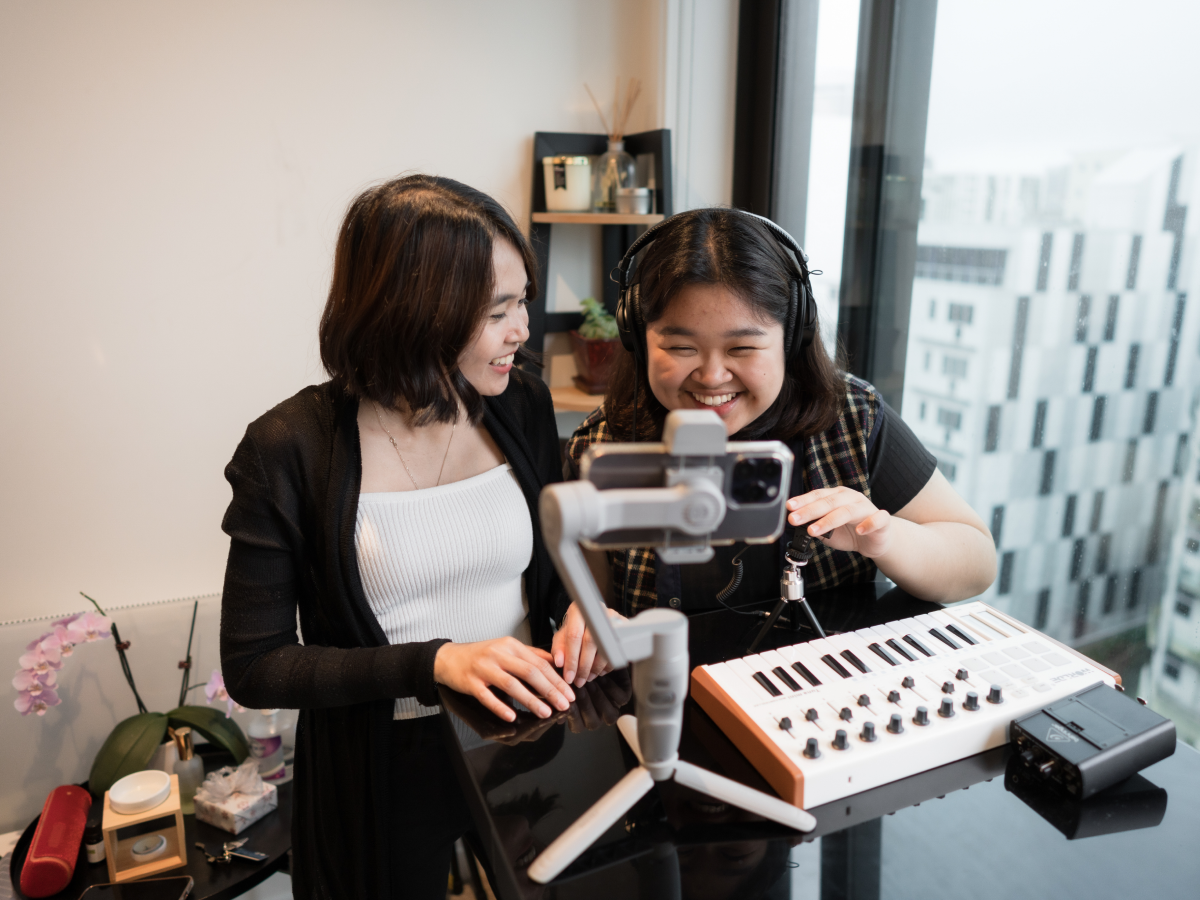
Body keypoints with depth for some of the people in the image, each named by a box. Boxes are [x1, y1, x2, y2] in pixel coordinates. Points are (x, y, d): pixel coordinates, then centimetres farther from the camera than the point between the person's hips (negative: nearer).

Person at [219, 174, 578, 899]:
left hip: (527, 735, 4)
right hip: (383, 767, -3)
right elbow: (254, 668, -14)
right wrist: (435, 662, -25)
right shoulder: (290, 451, -18)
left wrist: (583, 604, -16)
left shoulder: (524, 406, -7)